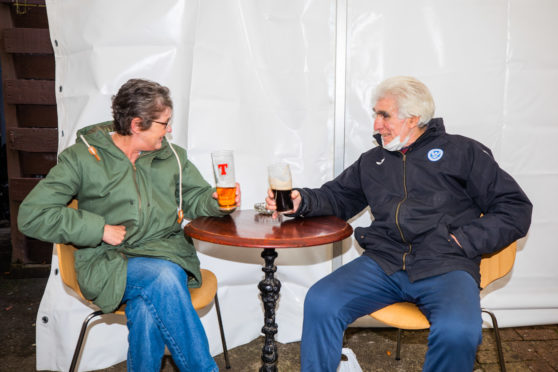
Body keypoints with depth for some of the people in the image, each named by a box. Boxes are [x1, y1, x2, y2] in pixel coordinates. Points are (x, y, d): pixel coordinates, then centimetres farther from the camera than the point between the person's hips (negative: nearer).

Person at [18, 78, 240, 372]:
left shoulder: (171, 155, 13)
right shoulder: (82, 158, -1)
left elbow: (194, 198, 18)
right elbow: (31, 215, -4)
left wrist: (216, 200, -6)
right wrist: (100, 230, -10)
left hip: (168, 251, 3)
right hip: (109, 262, -3)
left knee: (148, 308, -32)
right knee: (163, 276, -34)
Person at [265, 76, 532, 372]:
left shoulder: (462, 151, 10)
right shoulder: (372, 161, 22)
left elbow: (515, 208, 7)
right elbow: (337, 197, 23)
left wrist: (465, 240, -6)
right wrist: (302, 201, 1)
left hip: (445, 268, -2)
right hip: (383, 263, 3)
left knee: (458, 333, -32)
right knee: (320, 303, -22)